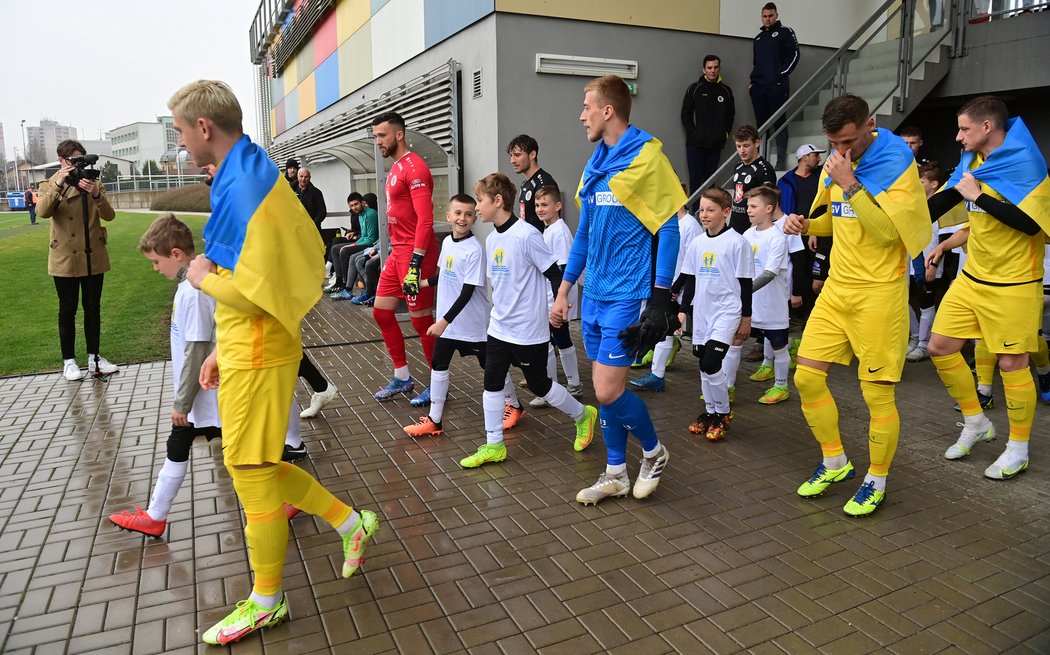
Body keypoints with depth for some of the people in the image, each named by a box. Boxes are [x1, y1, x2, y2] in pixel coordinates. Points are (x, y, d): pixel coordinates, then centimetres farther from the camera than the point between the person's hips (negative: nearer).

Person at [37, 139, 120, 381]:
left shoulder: (95, 183, 5)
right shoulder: (50, 185, 0)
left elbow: (109, 215, -8)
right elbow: (42, 212, -19)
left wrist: (96, 194, -26)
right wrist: (59, 184, -29)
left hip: (94, 257, 2)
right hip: (65, 259, -2)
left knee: (93, 307, 10)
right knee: (68, 309, 5)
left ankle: (94, 357, 20)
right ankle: (68, 361, 14)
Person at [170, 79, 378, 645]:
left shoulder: (245, 185, -18)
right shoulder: (246, 176, 14)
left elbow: (256, 289, -25)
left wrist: (203, 277, -6)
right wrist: (223, 348, 19)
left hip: (257, 355, -10)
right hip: (245, 349, 10)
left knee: (251, 470, 3)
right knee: (255, 464, 17)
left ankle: (266, 602, 21)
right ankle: (350, 522, 28)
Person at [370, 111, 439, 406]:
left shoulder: (414, 167, -13)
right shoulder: (395, 168, 16)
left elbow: (425, 219, -20)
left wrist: (415, 262, -24)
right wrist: (396, 251, 20)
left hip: (415, 255, -10)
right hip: (397, 253, 10)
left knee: (421, 321, -3)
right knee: (381, 312, 12)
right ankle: (402, 378, 24)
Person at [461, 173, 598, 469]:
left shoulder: (526, 235, -18)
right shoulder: (491, 239, 6)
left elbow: (553, 272, -15)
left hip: (528, 330, -7)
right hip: (499, 327, 8)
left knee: (539, 384, 6)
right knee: (492, 382, 7)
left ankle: (583, 416, 29)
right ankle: (493, 446, 18)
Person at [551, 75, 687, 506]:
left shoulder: (646, 157, -10)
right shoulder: (595, 165, 12)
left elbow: (669, 230, -12)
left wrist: (660, 299, -15)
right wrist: (564, 291, 16)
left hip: (627, 297, -7)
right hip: (594, 296, 7)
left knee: (608, 391, -7)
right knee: (605, 389, 11)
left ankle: (653, 451, 20)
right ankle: (615, 475, 27)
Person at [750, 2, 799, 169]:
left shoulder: (785, 32, 3)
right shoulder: (758, 37, 20)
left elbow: (794, 54, -4)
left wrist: (781, 74, -12)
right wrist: (753, 80, 13)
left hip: (777, 86, -6)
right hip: (758, 87, 6)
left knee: (779, 122, -7)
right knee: (761, 124, 6)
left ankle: (781, 160, -6)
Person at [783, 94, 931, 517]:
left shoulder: (897, 164, -12)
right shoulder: (835, 163, 9)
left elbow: (886, 230, -22)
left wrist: (850, 184, -25)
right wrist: (804, 224, 1)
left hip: (879, 291, -6)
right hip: (837, 287, 7)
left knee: (877, 394, -1)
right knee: (807, 377, 5)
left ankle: (876, 482, 20)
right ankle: (834, 463, 25)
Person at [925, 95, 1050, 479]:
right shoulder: (972, 159, 6)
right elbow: (946, 198, 17)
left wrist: (979, 196, -20)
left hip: (1013, 283, -7)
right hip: (972, 277, 8)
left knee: (1011, 363, 1)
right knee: (940, 347, 7)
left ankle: (1018, 450, 18)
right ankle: (976, 423, 26)